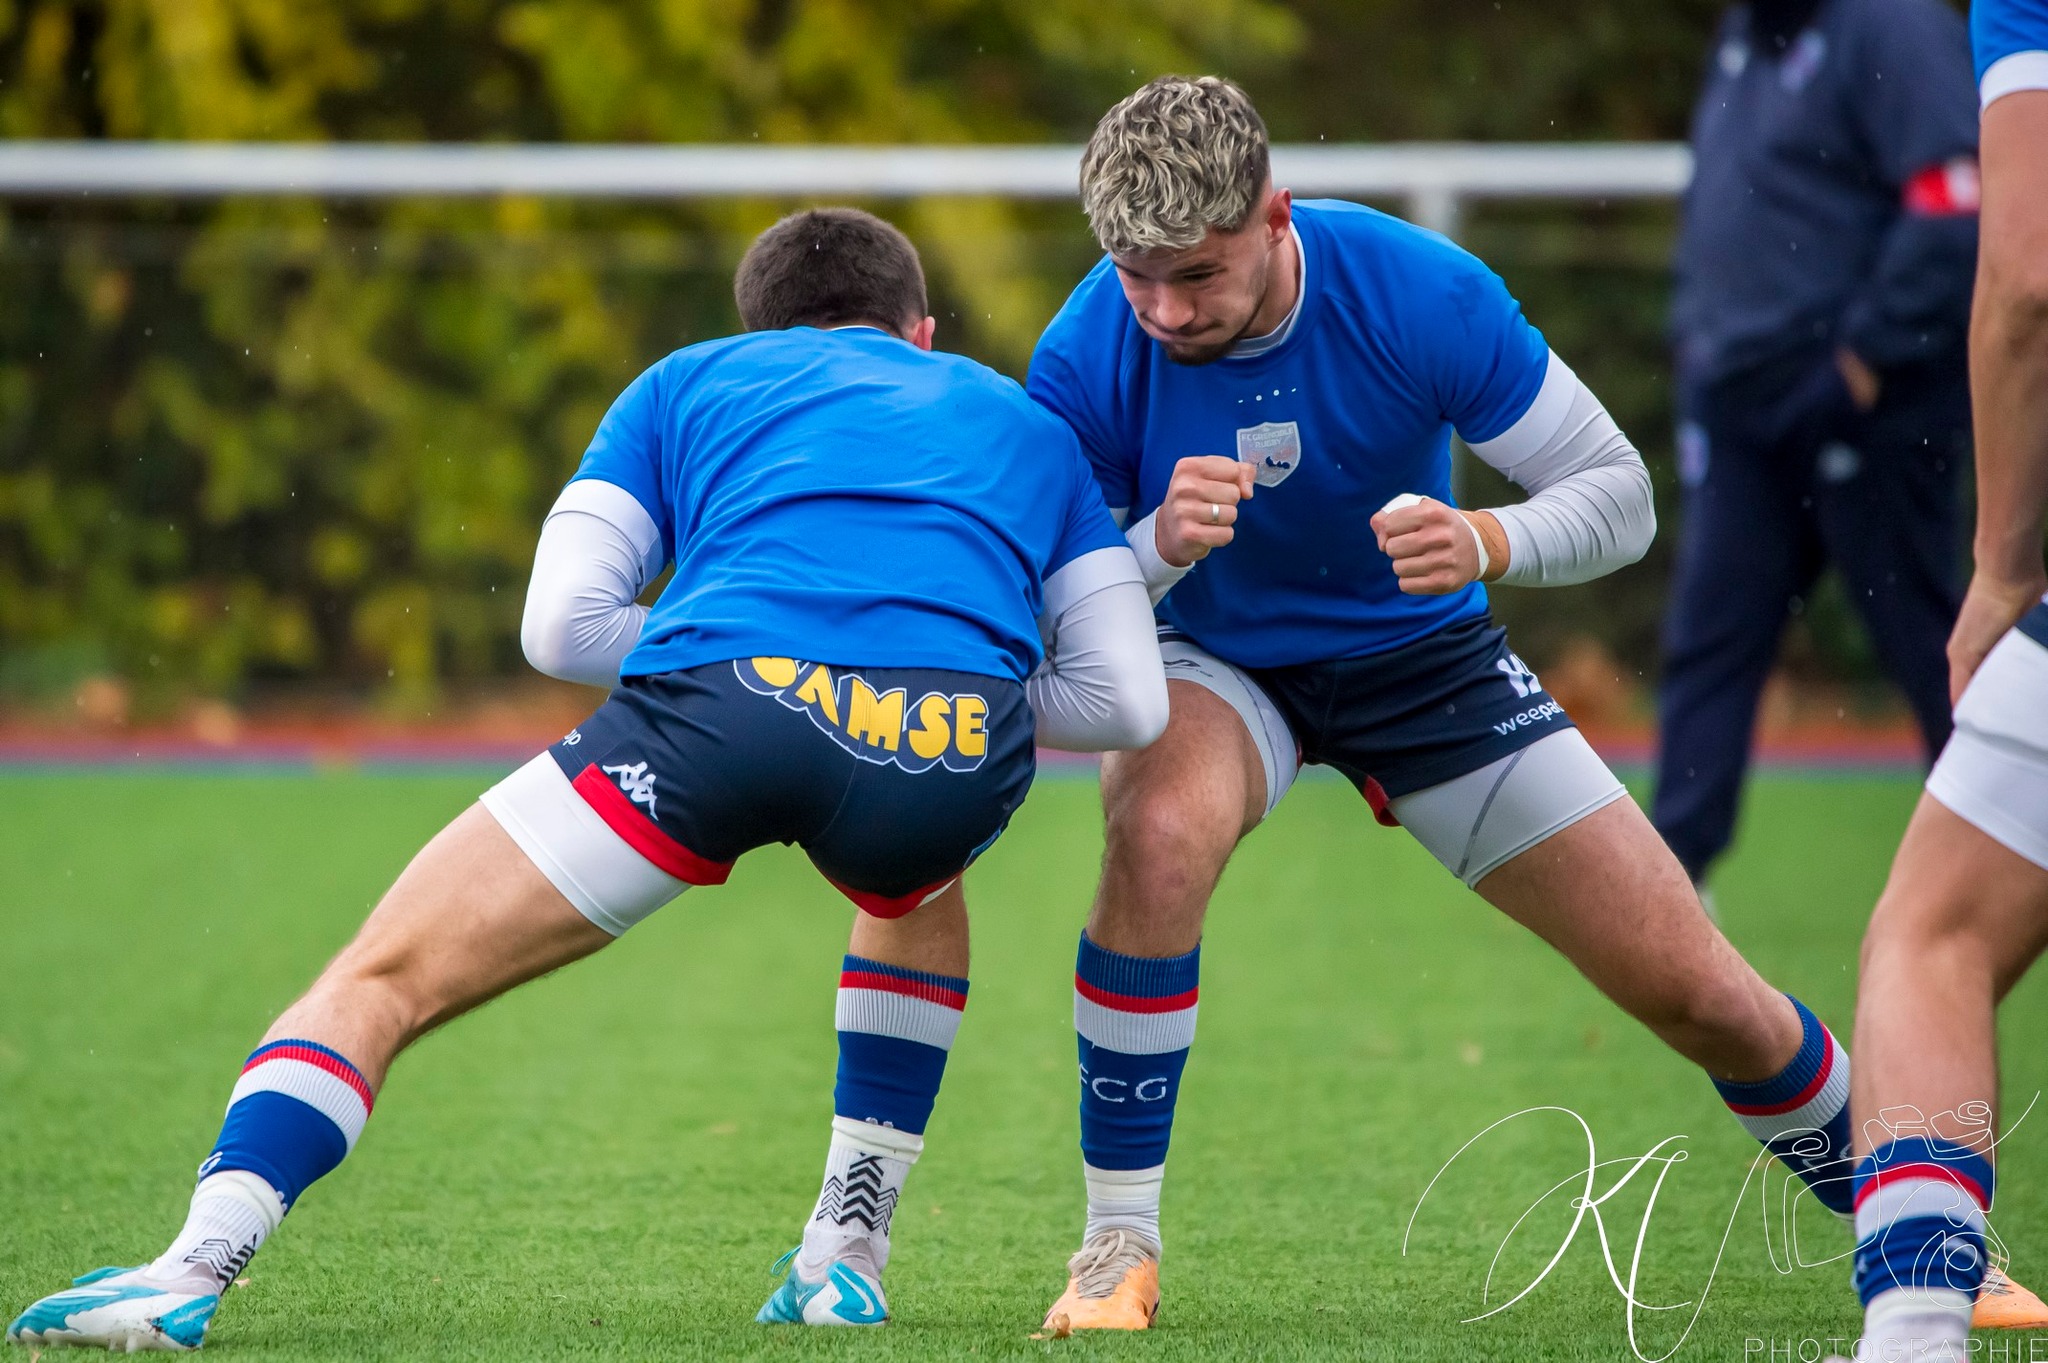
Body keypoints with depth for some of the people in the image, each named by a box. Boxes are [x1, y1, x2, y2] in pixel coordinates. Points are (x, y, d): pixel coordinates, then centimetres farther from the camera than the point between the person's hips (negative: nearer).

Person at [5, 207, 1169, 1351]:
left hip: (726, 699, -2)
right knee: (919, 892, 41)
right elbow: (1130, 701, 23)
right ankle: (848, 1256, 32)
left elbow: (562, 624, 17)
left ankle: (196, 1265, -12)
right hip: (961, 748, 2)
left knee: (382, 981, 8)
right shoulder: (1027, 424, 35)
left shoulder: (690, 383, 32)